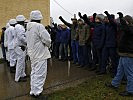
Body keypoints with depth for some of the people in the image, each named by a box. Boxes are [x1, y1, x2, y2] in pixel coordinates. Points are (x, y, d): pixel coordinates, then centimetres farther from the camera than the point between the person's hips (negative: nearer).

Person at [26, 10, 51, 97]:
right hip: (40, 54, -9)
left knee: (34, 72, 18)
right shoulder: (39, 26, -18)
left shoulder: (29, 27, 9)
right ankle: (37, 91, 4)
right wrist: (48, 45, 3)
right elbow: (47, 39, -20)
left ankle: (33, 90, 28)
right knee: (40, 73, -1)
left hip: (32, 53, 9)